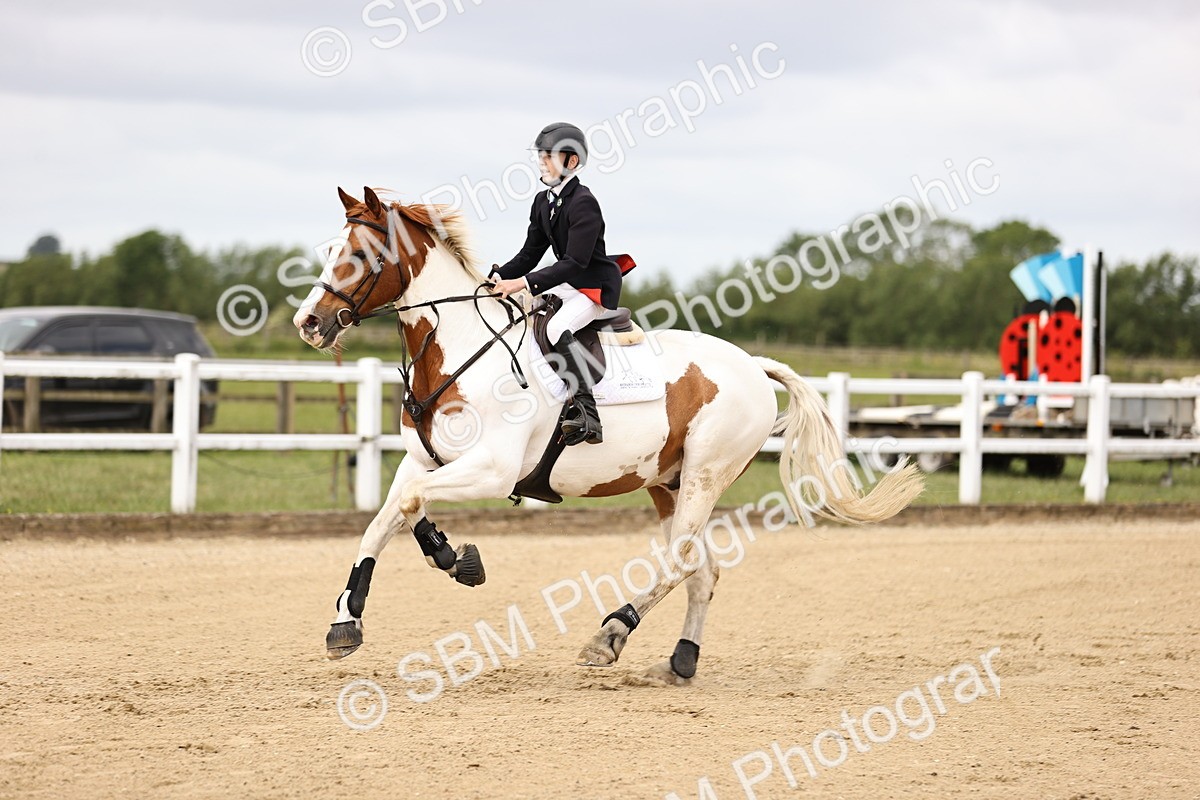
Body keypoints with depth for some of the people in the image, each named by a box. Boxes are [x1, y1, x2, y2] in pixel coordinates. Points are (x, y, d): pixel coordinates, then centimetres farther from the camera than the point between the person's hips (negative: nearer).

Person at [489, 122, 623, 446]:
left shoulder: (583, 203, -20)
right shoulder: (543, 202, 7)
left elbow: (575, 262, -26)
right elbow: (530, 254, 11)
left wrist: (524, 283, -30)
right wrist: (499, 277, -7)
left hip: (595, 286, -10)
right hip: (565, 284, 10)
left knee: (557, 328, -33)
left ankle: (588, 418, -34)